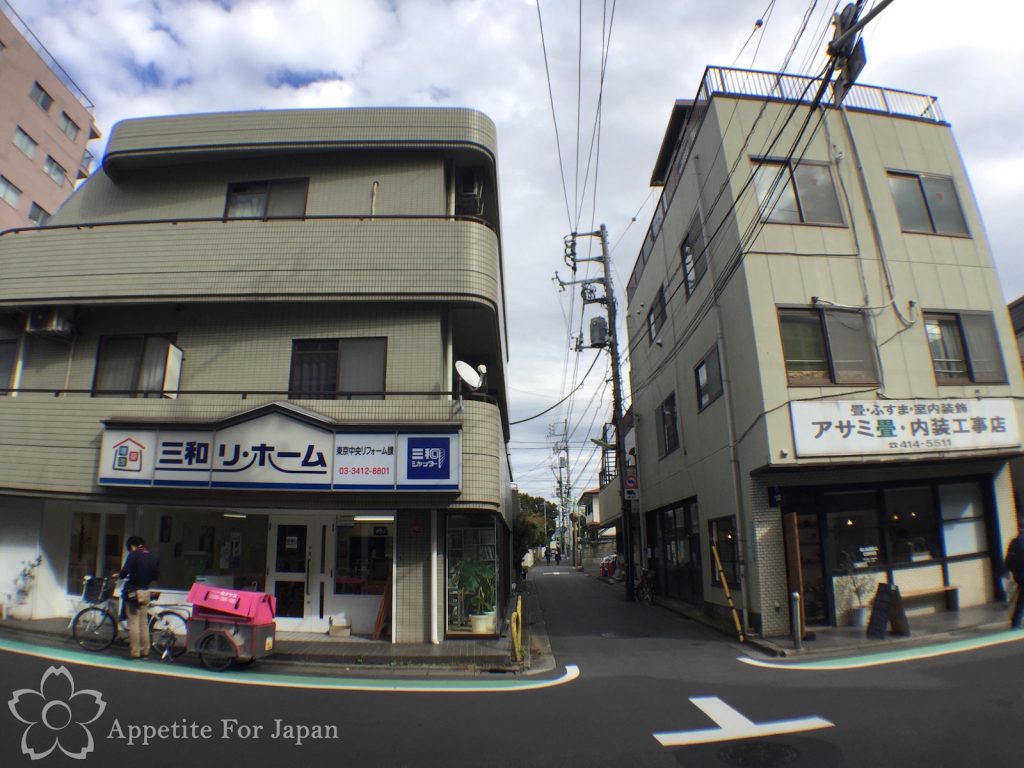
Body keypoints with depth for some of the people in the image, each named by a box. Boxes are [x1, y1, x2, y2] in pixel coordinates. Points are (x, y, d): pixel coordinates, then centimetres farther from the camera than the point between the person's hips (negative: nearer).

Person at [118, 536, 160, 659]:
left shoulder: (134, 555, -11)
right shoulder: (154, 558, 7)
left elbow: (124, 572, -19)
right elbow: (156, 576, 10)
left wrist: (119, 576, 3)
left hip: (133, 592, -6)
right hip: (145, 592, 6)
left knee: (133, 622, -1)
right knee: (144, 622, 13)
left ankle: (135, 652, 1)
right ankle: (145, 651, 17)